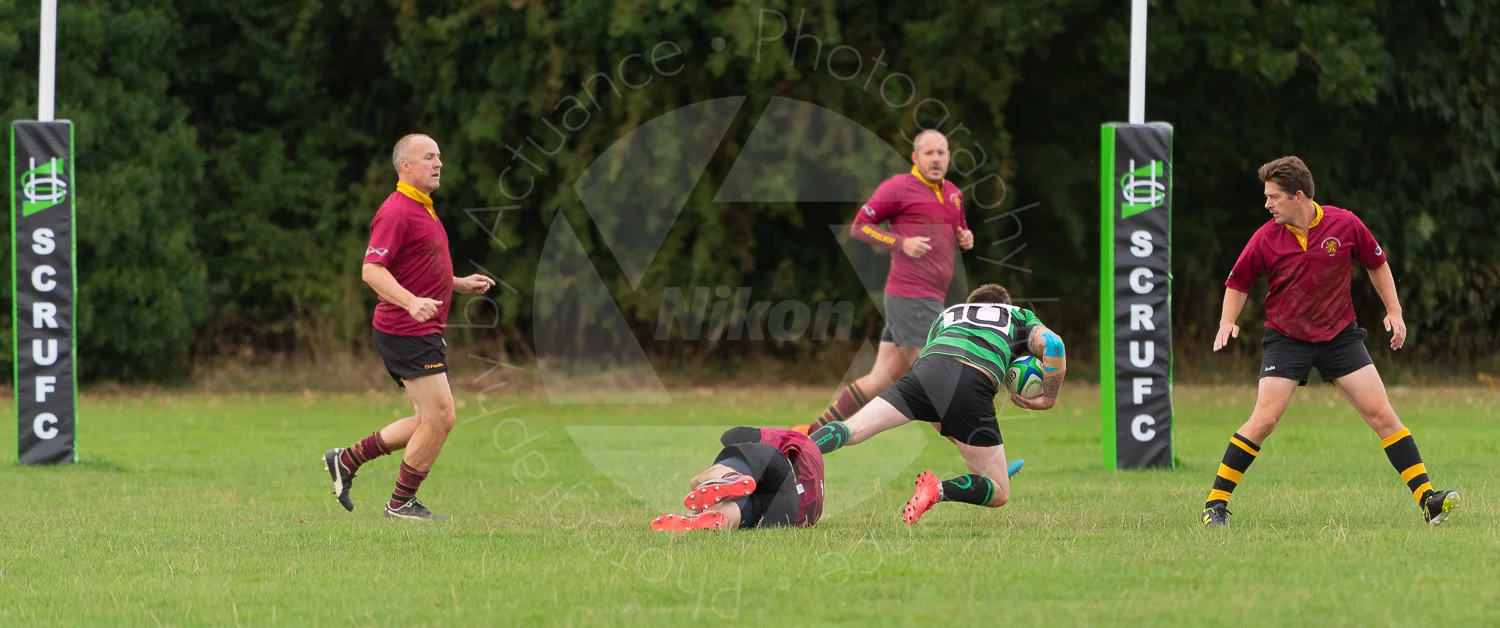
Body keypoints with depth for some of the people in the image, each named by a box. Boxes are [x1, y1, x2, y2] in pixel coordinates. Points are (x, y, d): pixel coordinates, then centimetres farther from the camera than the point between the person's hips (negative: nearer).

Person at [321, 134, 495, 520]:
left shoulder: (422, 209, 18)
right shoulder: (396, 212, -15)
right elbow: (372, 270, -23)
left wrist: (461, 284, 19)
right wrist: (412, 302, -36)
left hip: (423, 333, 10)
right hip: (406, 333, -10)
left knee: (428, 421, 12)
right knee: (440, 417, -9)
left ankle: (347, 460, 20)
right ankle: (402, 503, 2)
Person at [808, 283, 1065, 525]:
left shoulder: (945, 316, 40)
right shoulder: (1021, 318, 33)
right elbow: (1053, 343, 11)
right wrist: (1049, 399, 22)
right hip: (975, 384, -2)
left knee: (851, 430, 3)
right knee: (999, 494, 7)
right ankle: (940, 490, -22)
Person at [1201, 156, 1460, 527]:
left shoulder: (1344, 225, -9)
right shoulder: (1266, 239, -10)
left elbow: (1377, 264, 6)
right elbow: (1238, 283, 5)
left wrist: (1394, 311, 2)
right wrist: (1227, 322, -11)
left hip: (1340, 335, 1)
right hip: (1286, 338, -1)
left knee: (1381, 413, -4)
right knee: (1263, 420, -13)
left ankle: (1426, 498, -1)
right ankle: (1216, 503, -4)